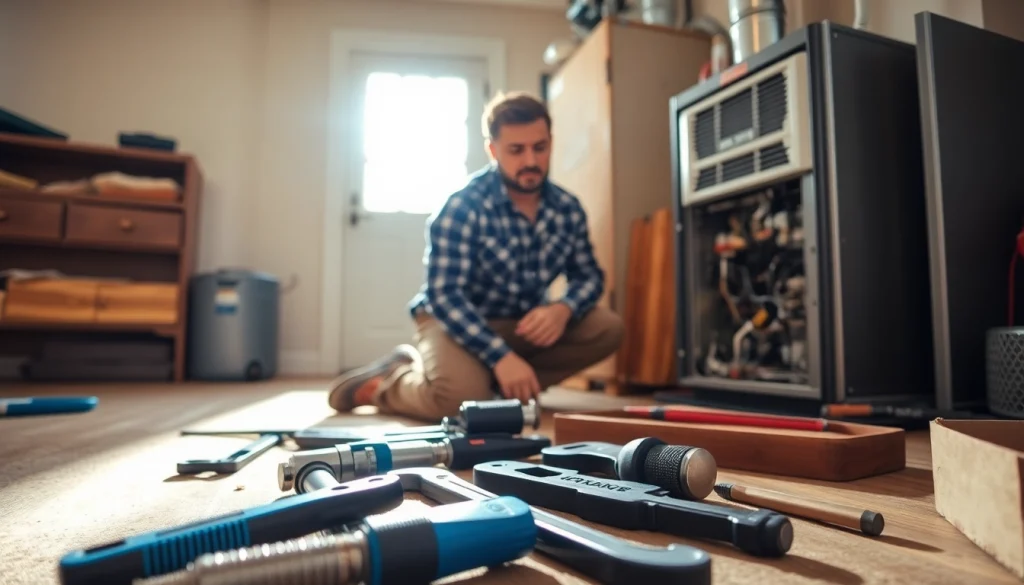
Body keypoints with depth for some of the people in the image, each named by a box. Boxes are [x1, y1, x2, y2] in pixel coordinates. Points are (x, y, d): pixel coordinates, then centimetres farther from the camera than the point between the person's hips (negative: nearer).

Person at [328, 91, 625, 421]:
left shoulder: (568, 208, -3)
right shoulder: (463, 206, -20)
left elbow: (589, 276, 2)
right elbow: (444, 295, -26)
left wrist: (563, 309, -22)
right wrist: (501, 356, -36)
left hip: (524, 323, 6)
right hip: (456, 319, -6)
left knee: (608, 328, -13)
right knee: (461, 397, -34)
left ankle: (501, 386, -9)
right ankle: (382, 383, -2)